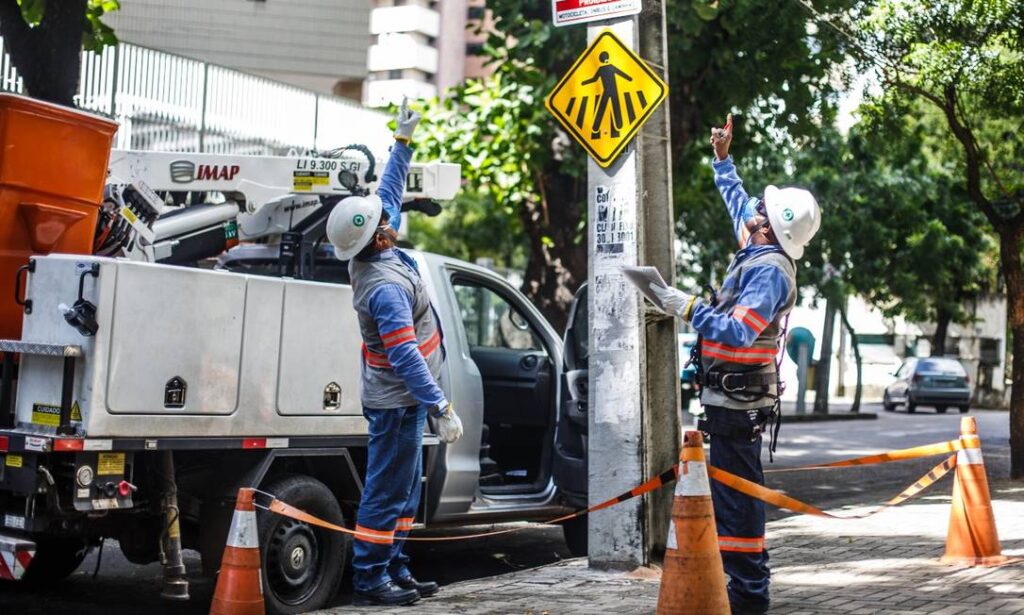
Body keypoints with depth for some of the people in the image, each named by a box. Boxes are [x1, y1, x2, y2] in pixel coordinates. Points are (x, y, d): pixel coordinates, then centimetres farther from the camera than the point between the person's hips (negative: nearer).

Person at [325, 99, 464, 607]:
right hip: (399, 400, -10)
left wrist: (403, 142, 20)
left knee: (404, 487, 15)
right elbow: (406, 357, -30)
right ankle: (369, 579, 3)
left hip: (399, 397, 10)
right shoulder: (386, 287, -26)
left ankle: (393, 568, 23)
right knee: (387, 490, -4)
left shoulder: (376, 257, 3)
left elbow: (388, 192, 17)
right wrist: (440, 407, -31)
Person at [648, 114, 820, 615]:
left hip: (737, 401, -10)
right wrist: (722, 158, 36)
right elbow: (737, 201, 31)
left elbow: (737, 331, -26)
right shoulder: (758, 255, 13)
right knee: (736, 492, 15)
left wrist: (687, 307, -23)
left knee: (735, 495, -8)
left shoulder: (770, 270, -16)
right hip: (732, 398, 10)